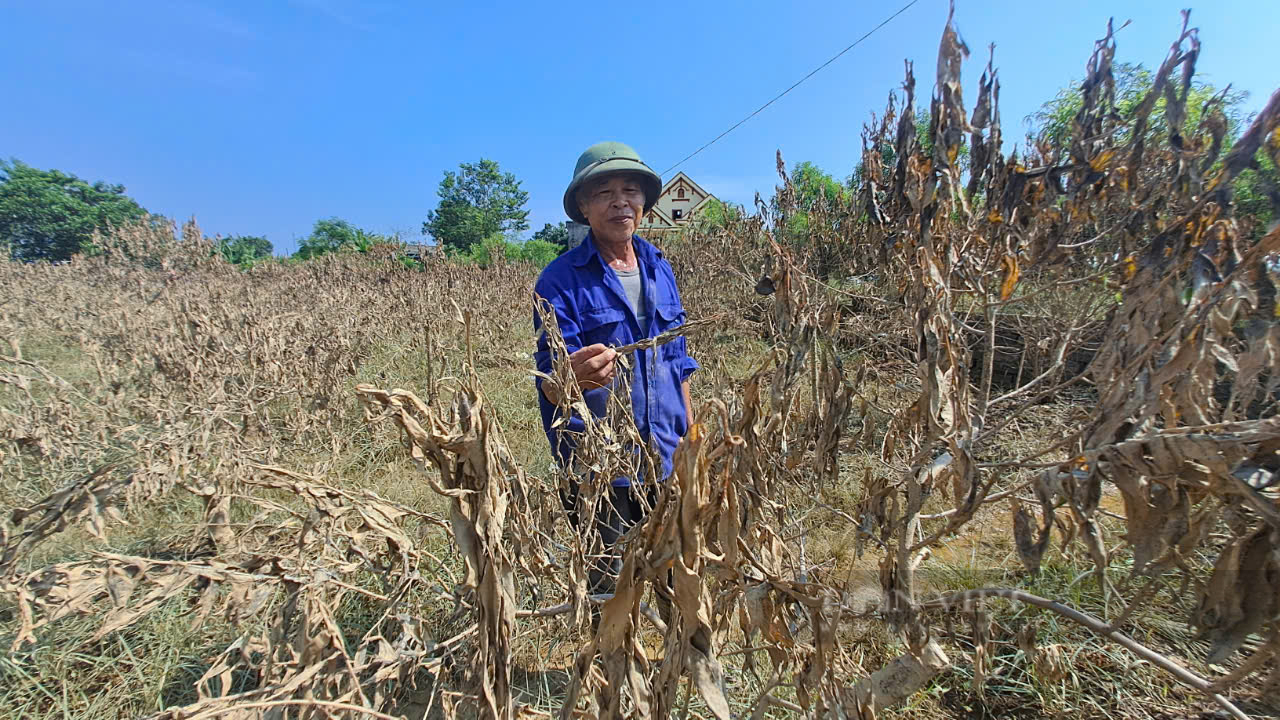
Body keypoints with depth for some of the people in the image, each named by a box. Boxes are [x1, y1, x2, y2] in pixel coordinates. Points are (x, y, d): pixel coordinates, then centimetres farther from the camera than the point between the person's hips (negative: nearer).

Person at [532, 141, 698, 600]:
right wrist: (574, 376, -39)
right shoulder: (560, 280, -11)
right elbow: (550, 386, -16)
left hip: (665, 464, 5)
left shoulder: (660, 270, 6)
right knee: (608, 593, 9)